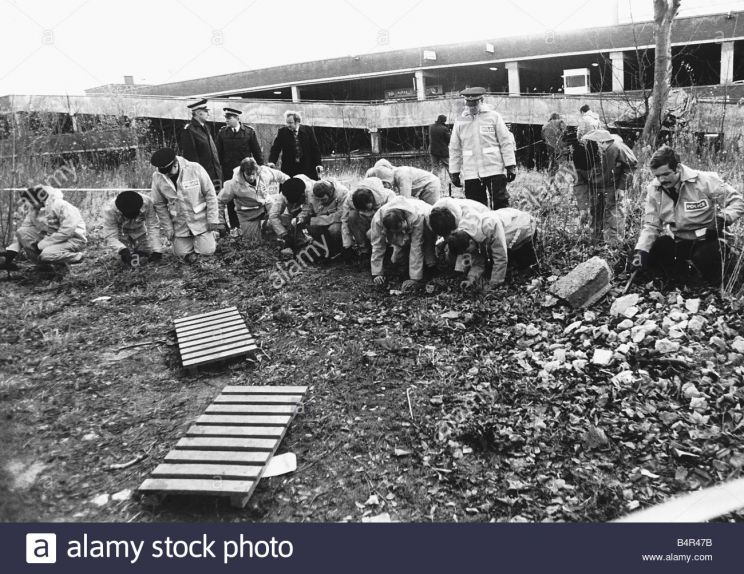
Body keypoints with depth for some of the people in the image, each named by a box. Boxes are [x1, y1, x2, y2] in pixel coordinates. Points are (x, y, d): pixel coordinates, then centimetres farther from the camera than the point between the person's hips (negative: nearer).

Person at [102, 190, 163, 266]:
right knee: (128, 262, -12)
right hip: (122, 234, -2)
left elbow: (153, 227, -26)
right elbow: (110, 236, -31)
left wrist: (157, 251, -34)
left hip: (140, 232, 2)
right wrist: (122, 250, -51)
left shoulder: (147, 203, -33)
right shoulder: (110, 210, -34)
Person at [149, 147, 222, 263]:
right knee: (181, 253, -1)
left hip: (201, 219, -2)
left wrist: (213, 220, -10)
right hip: (179, 224, 3)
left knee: (206, 251, -8)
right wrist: (167, 228, 0)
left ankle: (210, 237, 27)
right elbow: (159, 205, 2)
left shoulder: (195, 169, -17)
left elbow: (210, 194, -10)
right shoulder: (157, 177, -9)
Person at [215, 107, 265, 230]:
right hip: (228, 171, 1)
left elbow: (257, 152, 2)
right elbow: (218, 152, 5)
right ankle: (234, 226, 16)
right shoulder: (222, 132, 2)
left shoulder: (249, 131, -3)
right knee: (230, 199, 5)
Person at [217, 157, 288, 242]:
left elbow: (282, 177, 3)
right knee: (254, 242, -9)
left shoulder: (264, 172, -15)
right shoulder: (234, 184, -20)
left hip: (267, 205, 3)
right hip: (248, 214, -3)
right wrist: (221, 222, -5)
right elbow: (220, 201, -8)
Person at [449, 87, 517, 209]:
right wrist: (454, 171, 10)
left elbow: (506, 142, 2)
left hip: (494, 170, -2)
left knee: (501, 203, -4)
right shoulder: (460, 122, 9)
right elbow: (454, 149, 13)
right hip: (470, 174, 2)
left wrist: (511, 166, -3)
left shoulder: (494, 117, 3)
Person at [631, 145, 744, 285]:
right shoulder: (653, 189, -6)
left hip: (705, 240, -4)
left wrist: (724, 218, -30)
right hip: (674, 241, 4)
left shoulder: (705, 181, -17)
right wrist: (641, 250, -18)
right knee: (648, 259, -19)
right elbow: (651, 225, -2)